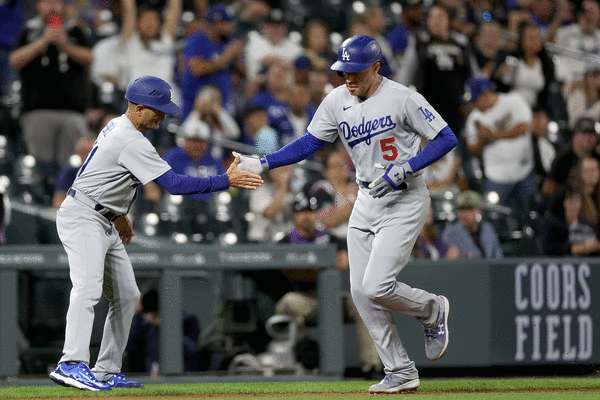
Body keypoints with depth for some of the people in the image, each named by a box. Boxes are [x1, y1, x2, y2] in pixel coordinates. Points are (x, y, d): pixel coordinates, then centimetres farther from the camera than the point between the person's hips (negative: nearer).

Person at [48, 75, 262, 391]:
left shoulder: (116, 127, 11)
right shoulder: (132, 143, -21)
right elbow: (174, 185, -24)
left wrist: (119, 215, 28)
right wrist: (226, 180, -21)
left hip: (104, 222, 11)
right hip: (82, 218, -11)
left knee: (126, 295, 9)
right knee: (88, 287, -27)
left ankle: (107, 372, 9)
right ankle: (72, 364, -41)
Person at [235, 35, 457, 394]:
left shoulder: (403, 99, -16)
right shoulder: (338, 101, 2)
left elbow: (448, 139, -13)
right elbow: (310, 143, 7)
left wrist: (404, 169, -22)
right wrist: (264, 163, -5)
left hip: (405, 202, -7)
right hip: (367, 201, 7)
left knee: (376, 287, -17)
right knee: (361, 293, 1)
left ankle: (432, 310, 14)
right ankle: (401, 373, 10)